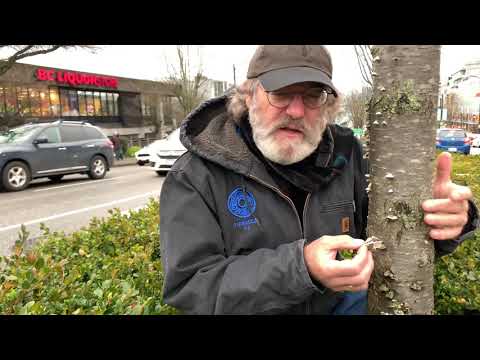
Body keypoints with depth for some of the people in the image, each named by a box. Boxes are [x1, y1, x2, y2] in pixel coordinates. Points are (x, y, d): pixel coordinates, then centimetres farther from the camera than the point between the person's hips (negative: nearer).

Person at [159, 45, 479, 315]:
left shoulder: (344, 153, -6)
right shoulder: (196, 176, -18)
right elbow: (189, 286, -22)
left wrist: (438, 215, -23)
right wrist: (299, 268, -34)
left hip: (339, 302, 4)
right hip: (247, 307, -3)